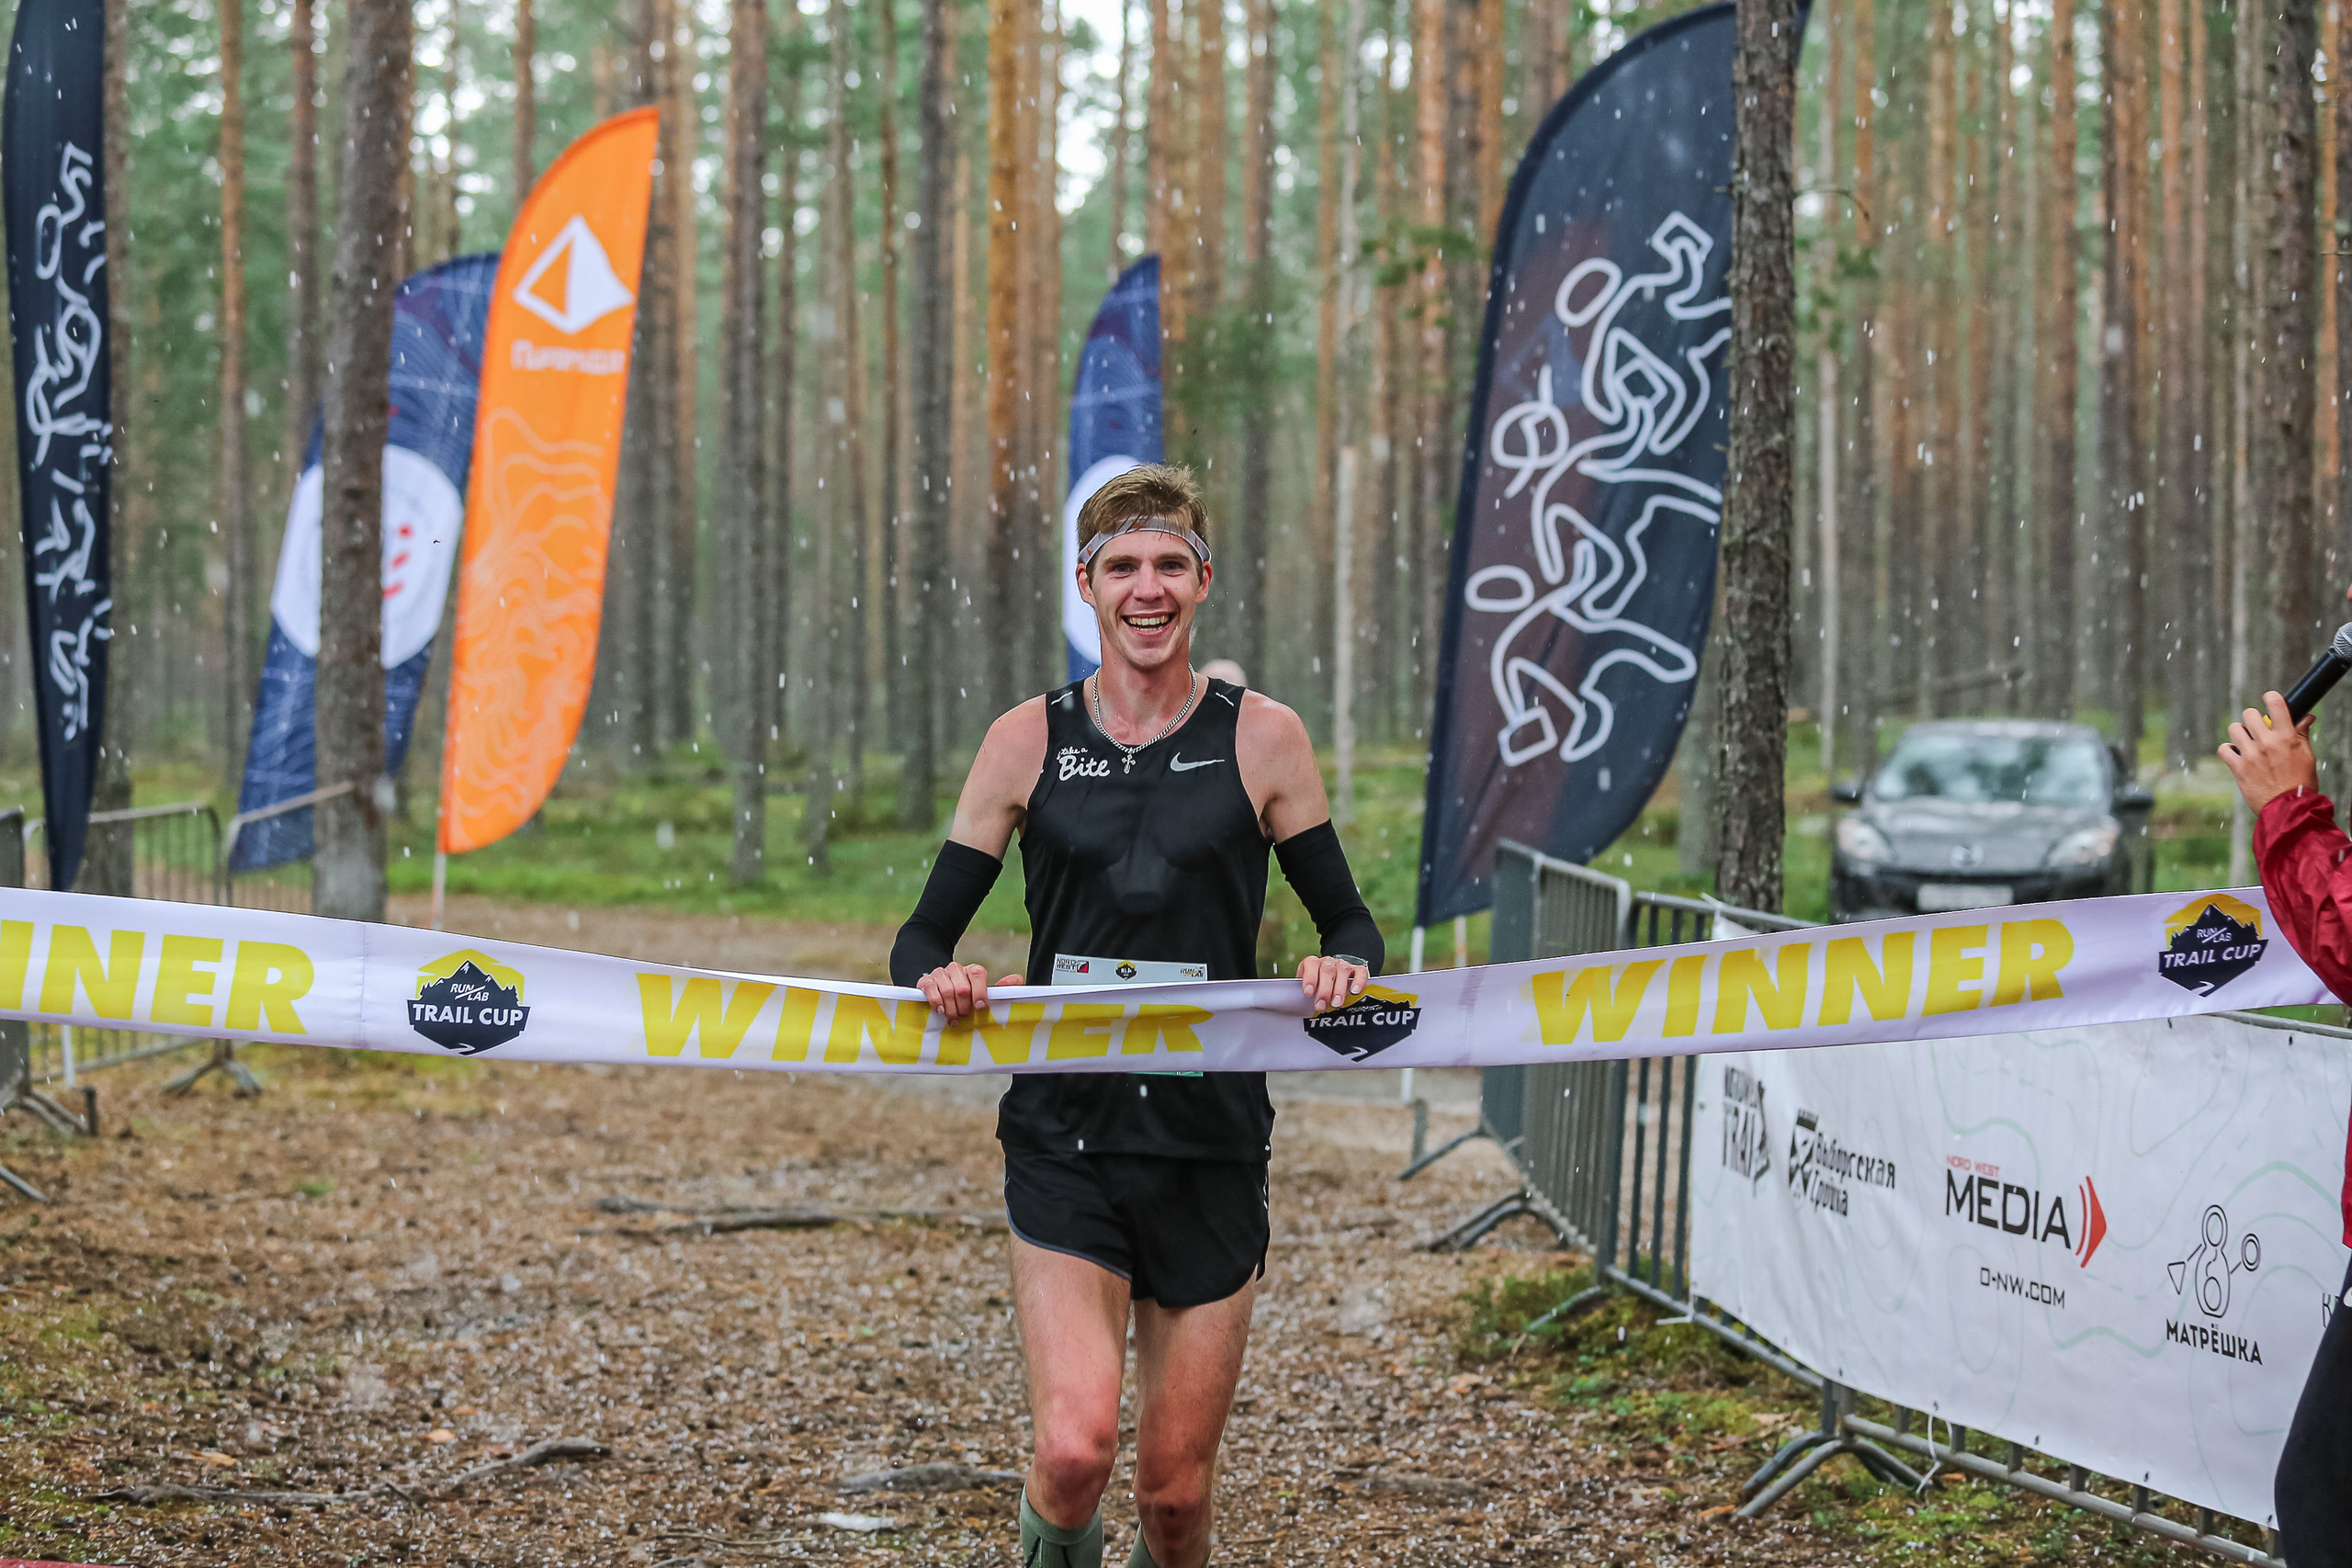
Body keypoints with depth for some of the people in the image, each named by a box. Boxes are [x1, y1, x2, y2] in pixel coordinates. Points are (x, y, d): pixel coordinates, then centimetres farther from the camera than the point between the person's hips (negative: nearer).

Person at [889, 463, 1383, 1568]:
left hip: (1212, 1145, 1)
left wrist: (1347, 965, -14)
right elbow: (924, 937, 6)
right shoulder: (1028, 742, 3)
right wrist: (939, 978, -17)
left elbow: (1348, 923, 9)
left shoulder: (1262, 740, 2)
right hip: (1064, 1142, 0)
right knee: (1076, 1452, -18)